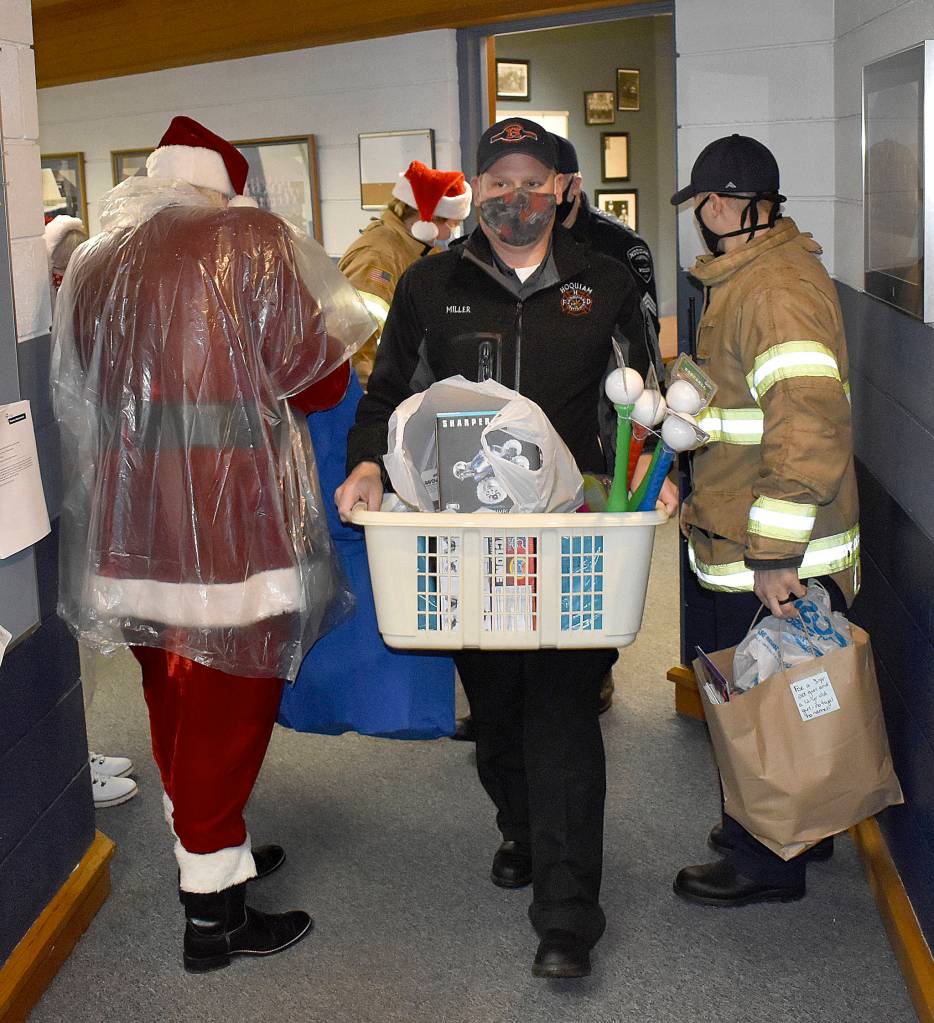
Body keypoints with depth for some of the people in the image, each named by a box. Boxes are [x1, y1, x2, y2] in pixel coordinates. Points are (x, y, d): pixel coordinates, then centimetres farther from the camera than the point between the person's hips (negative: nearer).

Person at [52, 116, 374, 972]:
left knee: (174, 691, 19)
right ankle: (212, 910, 9)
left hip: (127, 519, 7)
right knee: (231, 694, 2)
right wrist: (338, 331, 14)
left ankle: (203, 843, 37)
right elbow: (316, 377, -7)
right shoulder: (251, 239, -6)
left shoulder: (93, 262, 13)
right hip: (228, 517, -7)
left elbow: (81, 390, 18)